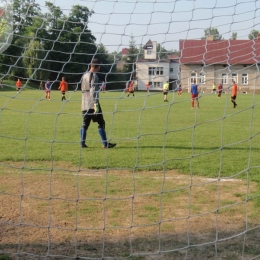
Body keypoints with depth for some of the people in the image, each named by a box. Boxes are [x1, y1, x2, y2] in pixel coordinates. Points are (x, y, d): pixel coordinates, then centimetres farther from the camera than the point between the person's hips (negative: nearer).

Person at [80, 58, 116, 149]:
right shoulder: (94, 75, -8)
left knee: (85, 124, 9)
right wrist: (96, 104, -20)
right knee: (101, 123, -2)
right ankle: (105, 143, -2)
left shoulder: (84, 75, 17)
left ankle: (82, 143, 7)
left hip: (84, 104, 8)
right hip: (92, 104, -8)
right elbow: (93, 90, -17)